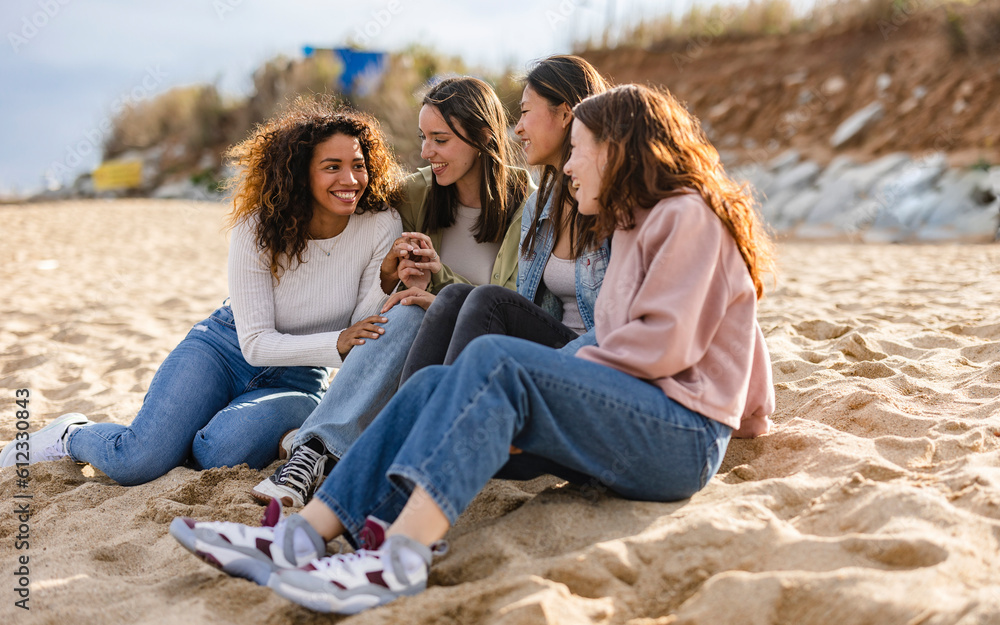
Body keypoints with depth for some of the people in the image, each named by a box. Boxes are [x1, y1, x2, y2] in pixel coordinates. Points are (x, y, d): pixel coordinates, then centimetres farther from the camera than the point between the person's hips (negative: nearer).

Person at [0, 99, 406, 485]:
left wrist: (388, 284, -32)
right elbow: (256, 343, -19)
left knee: (218, 454, -30)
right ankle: (73, 435, 16)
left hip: (294, 381, 1)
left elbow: (364, 337, -12)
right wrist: (336, 343, -34)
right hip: (227, 348, -1)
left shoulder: (381, 228, -16)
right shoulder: (256, 229, -18)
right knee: (136, 464, -18)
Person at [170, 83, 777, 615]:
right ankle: (303, 534, -19)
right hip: (638, 422, 8)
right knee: (435, 384, -7)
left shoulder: (689, 215, -4)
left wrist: (573, 366, -5)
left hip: (683, 440, -8)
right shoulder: (637, 226, 26)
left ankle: (400, 557, -42)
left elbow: (662, 344, -14)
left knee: (495, 359, -29)